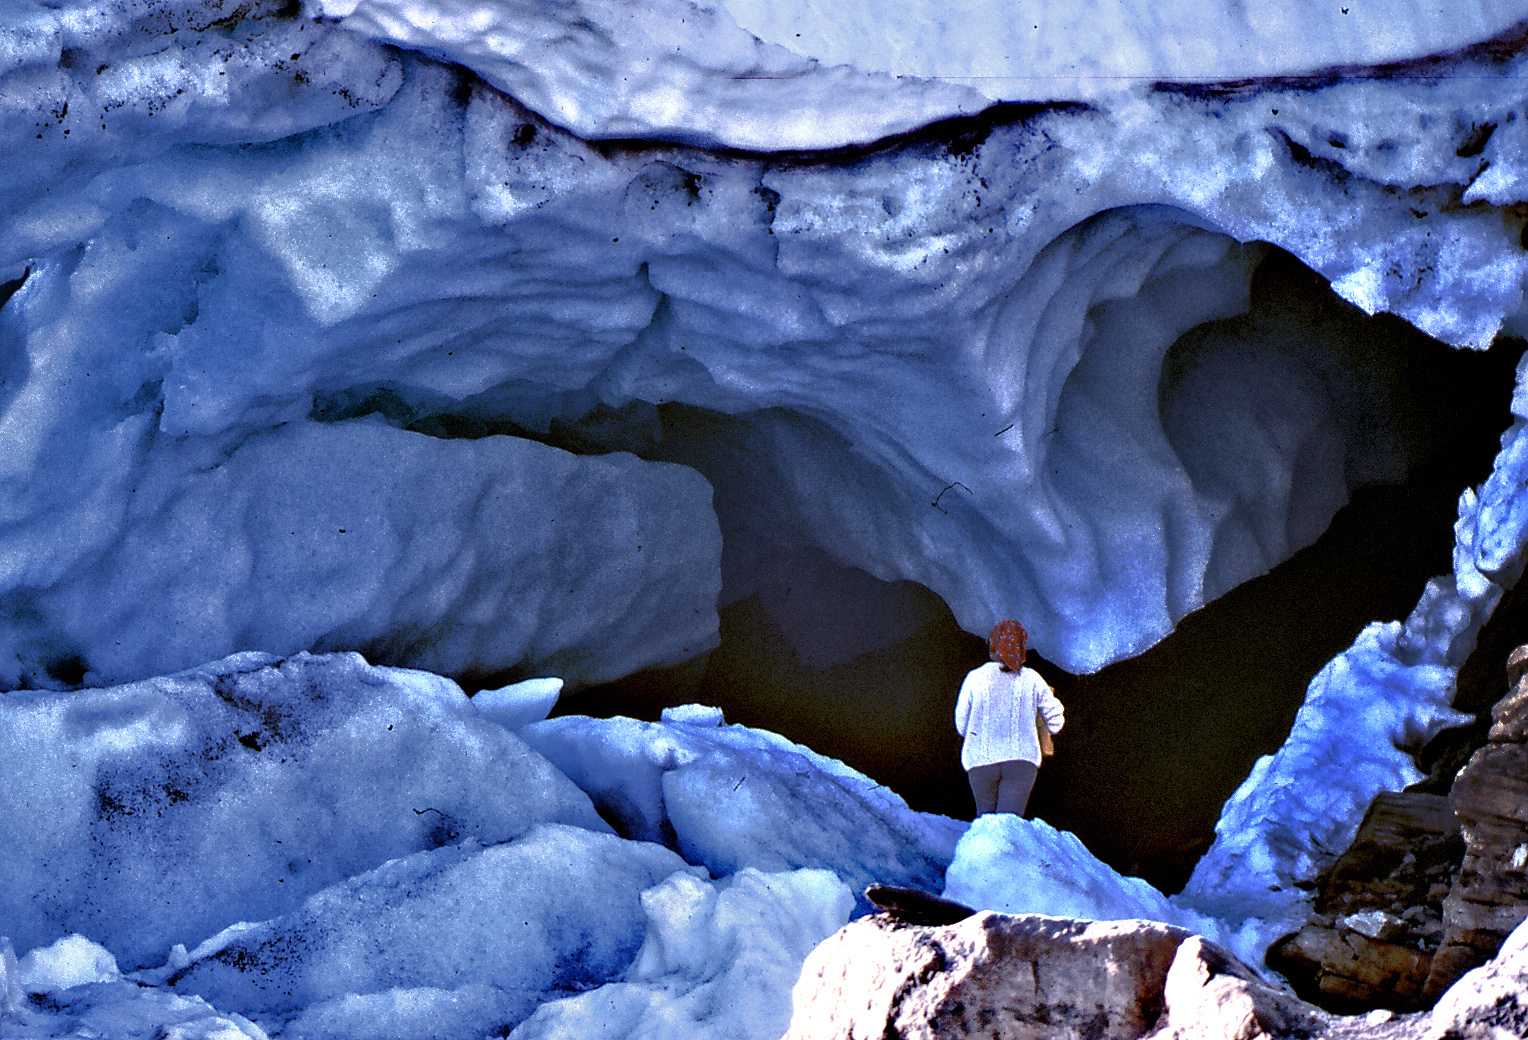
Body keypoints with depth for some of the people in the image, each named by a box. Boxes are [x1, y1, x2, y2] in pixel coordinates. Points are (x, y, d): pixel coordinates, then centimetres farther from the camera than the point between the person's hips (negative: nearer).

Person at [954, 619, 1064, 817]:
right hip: (1021, 758, 0)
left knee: (985, 815, 17)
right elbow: (1055, 723, 12)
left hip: (981, 759, 1)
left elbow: (962, 725, 7)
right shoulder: (1031, 679, 3)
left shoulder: (975, 678, 1)